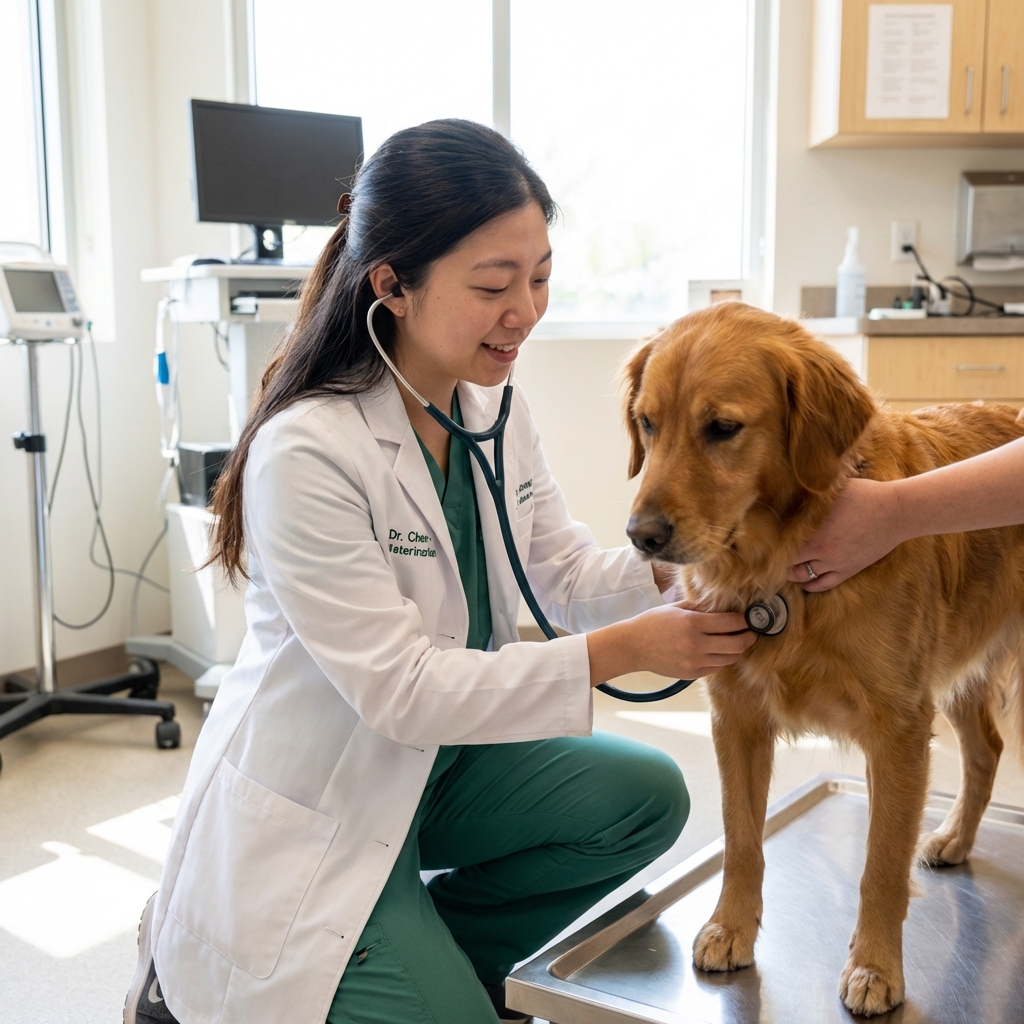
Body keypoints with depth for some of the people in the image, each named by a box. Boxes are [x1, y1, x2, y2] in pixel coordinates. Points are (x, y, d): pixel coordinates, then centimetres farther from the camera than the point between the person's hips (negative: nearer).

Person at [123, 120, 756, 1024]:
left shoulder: (495, 408, -3)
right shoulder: (305, 451, -28)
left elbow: (568, 574, 0)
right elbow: (399, 690, -27)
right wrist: (623, 652, -30)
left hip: (438, 761, 7)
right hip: (311, 813, -7)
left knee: (647, 797, -6)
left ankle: (429, 948, 10)